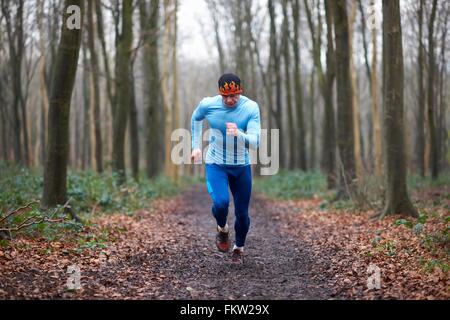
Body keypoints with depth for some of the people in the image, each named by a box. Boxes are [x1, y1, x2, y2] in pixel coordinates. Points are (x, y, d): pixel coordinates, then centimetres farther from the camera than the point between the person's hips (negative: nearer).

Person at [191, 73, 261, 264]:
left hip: (241, 166, 1)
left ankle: (239, 248, 34)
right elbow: (196, 119, 12)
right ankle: (222, 229, 10)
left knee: (242, 212, 7)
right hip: (215, 164, -1)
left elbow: (255, 142, -23)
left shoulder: (251, 108, -17)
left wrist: (239, 134, -43)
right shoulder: (207, 105, -13)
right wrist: (196, 146, 12)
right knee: (220, 203, -24)